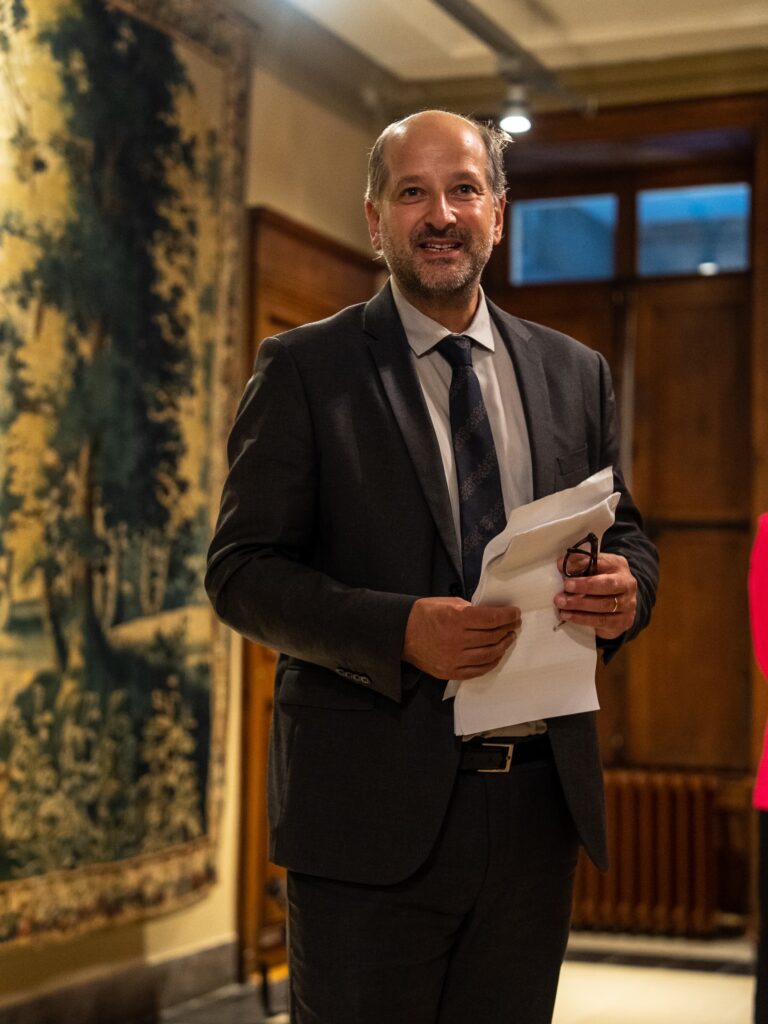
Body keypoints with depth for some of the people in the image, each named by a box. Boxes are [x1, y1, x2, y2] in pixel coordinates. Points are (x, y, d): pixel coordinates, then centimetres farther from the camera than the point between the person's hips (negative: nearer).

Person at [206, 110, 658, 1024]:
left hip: (539, 804, 4)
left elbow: (625, 535, 18)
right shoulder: (303, 368, -1)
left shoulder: (574, 374, 12)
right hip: (373, 804, -4)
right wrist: (401, 632, -22)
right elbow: (241, 571, -6)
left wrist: (626, 587, -8)